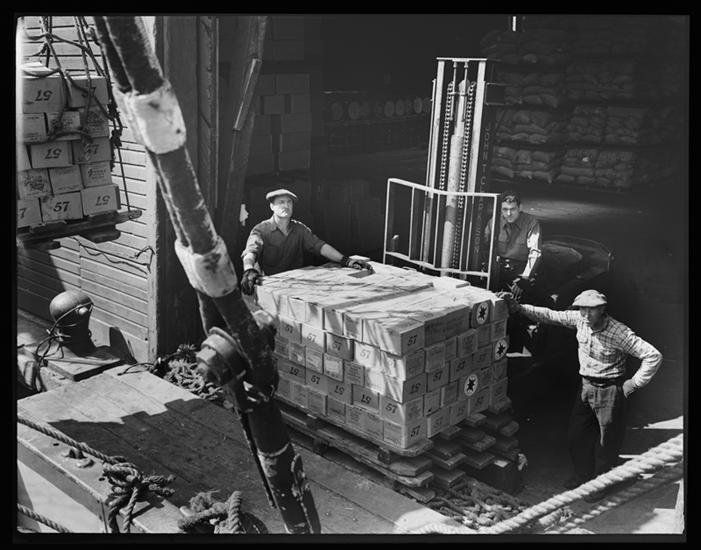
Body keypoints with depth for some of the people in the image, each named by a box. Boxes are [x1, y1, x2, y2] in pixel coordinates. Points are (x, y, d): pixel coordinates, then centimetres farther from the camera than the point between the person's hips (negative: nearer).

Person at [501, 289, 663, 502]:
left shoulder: (619, 333, -24)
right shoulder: (579, 319, -7)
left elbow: (653, 356, -22)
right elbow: (550, 315, 0)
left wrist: (633, 384, -17)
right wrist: (519, 307, -9)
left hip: (610, 390, -6)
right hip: (586, 386, 6)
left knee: (607, 440, 8)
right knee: (575, 435, 16)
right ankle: (583, 473, 39)